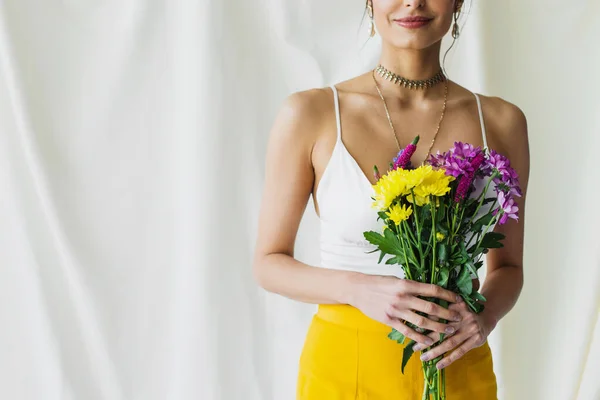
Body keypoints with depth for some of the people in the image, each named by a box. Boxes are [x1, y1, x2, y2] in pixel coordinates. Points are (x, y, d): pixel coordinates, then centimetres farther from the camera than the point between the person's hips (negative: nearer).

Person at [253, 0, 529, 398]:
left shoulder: (501, 121, -2)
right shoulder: (310, 114, -8)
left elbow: (508, 268, 8)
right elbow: (269, 262, -3)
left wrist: (486, 314, -13)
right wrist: (357, 288, -20)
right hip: (344, 368, -1)